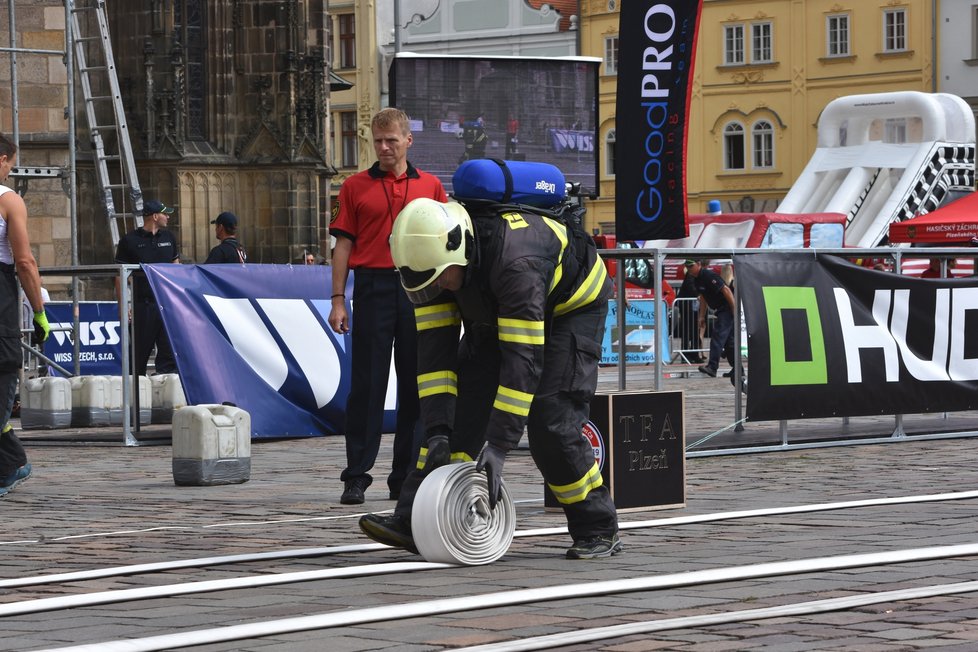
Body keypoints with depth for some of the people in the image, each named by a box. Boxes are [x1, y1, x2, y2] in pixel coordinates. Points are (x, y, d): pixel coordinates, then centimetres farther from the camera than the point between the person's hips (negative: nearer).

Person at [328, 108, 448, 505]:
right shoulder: (356, 187, 7)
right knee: (367, 383, -3)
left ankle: (406, 477, 11)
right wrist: (338, 300, -2)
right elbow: (344, 244, 5)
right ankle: (356, 476, 0)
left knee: (414, 383, 4)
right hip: (372, 288, -2)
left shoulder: (430, 186, 10)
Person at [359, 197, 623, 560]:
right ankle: (414, 520, -12)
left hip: (571, 307, -7)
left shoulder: (515, 261, -43)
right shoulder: (433, 257, -21)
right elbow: (434, 346, -19)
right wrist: (437, 431, -27)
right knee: (460, 407, -8)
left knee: (550, 423, -19)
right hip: (498, 313, 7)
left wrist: (497, 446, -45)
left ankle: (598, 531, -4)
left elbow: (523, 357, -43)